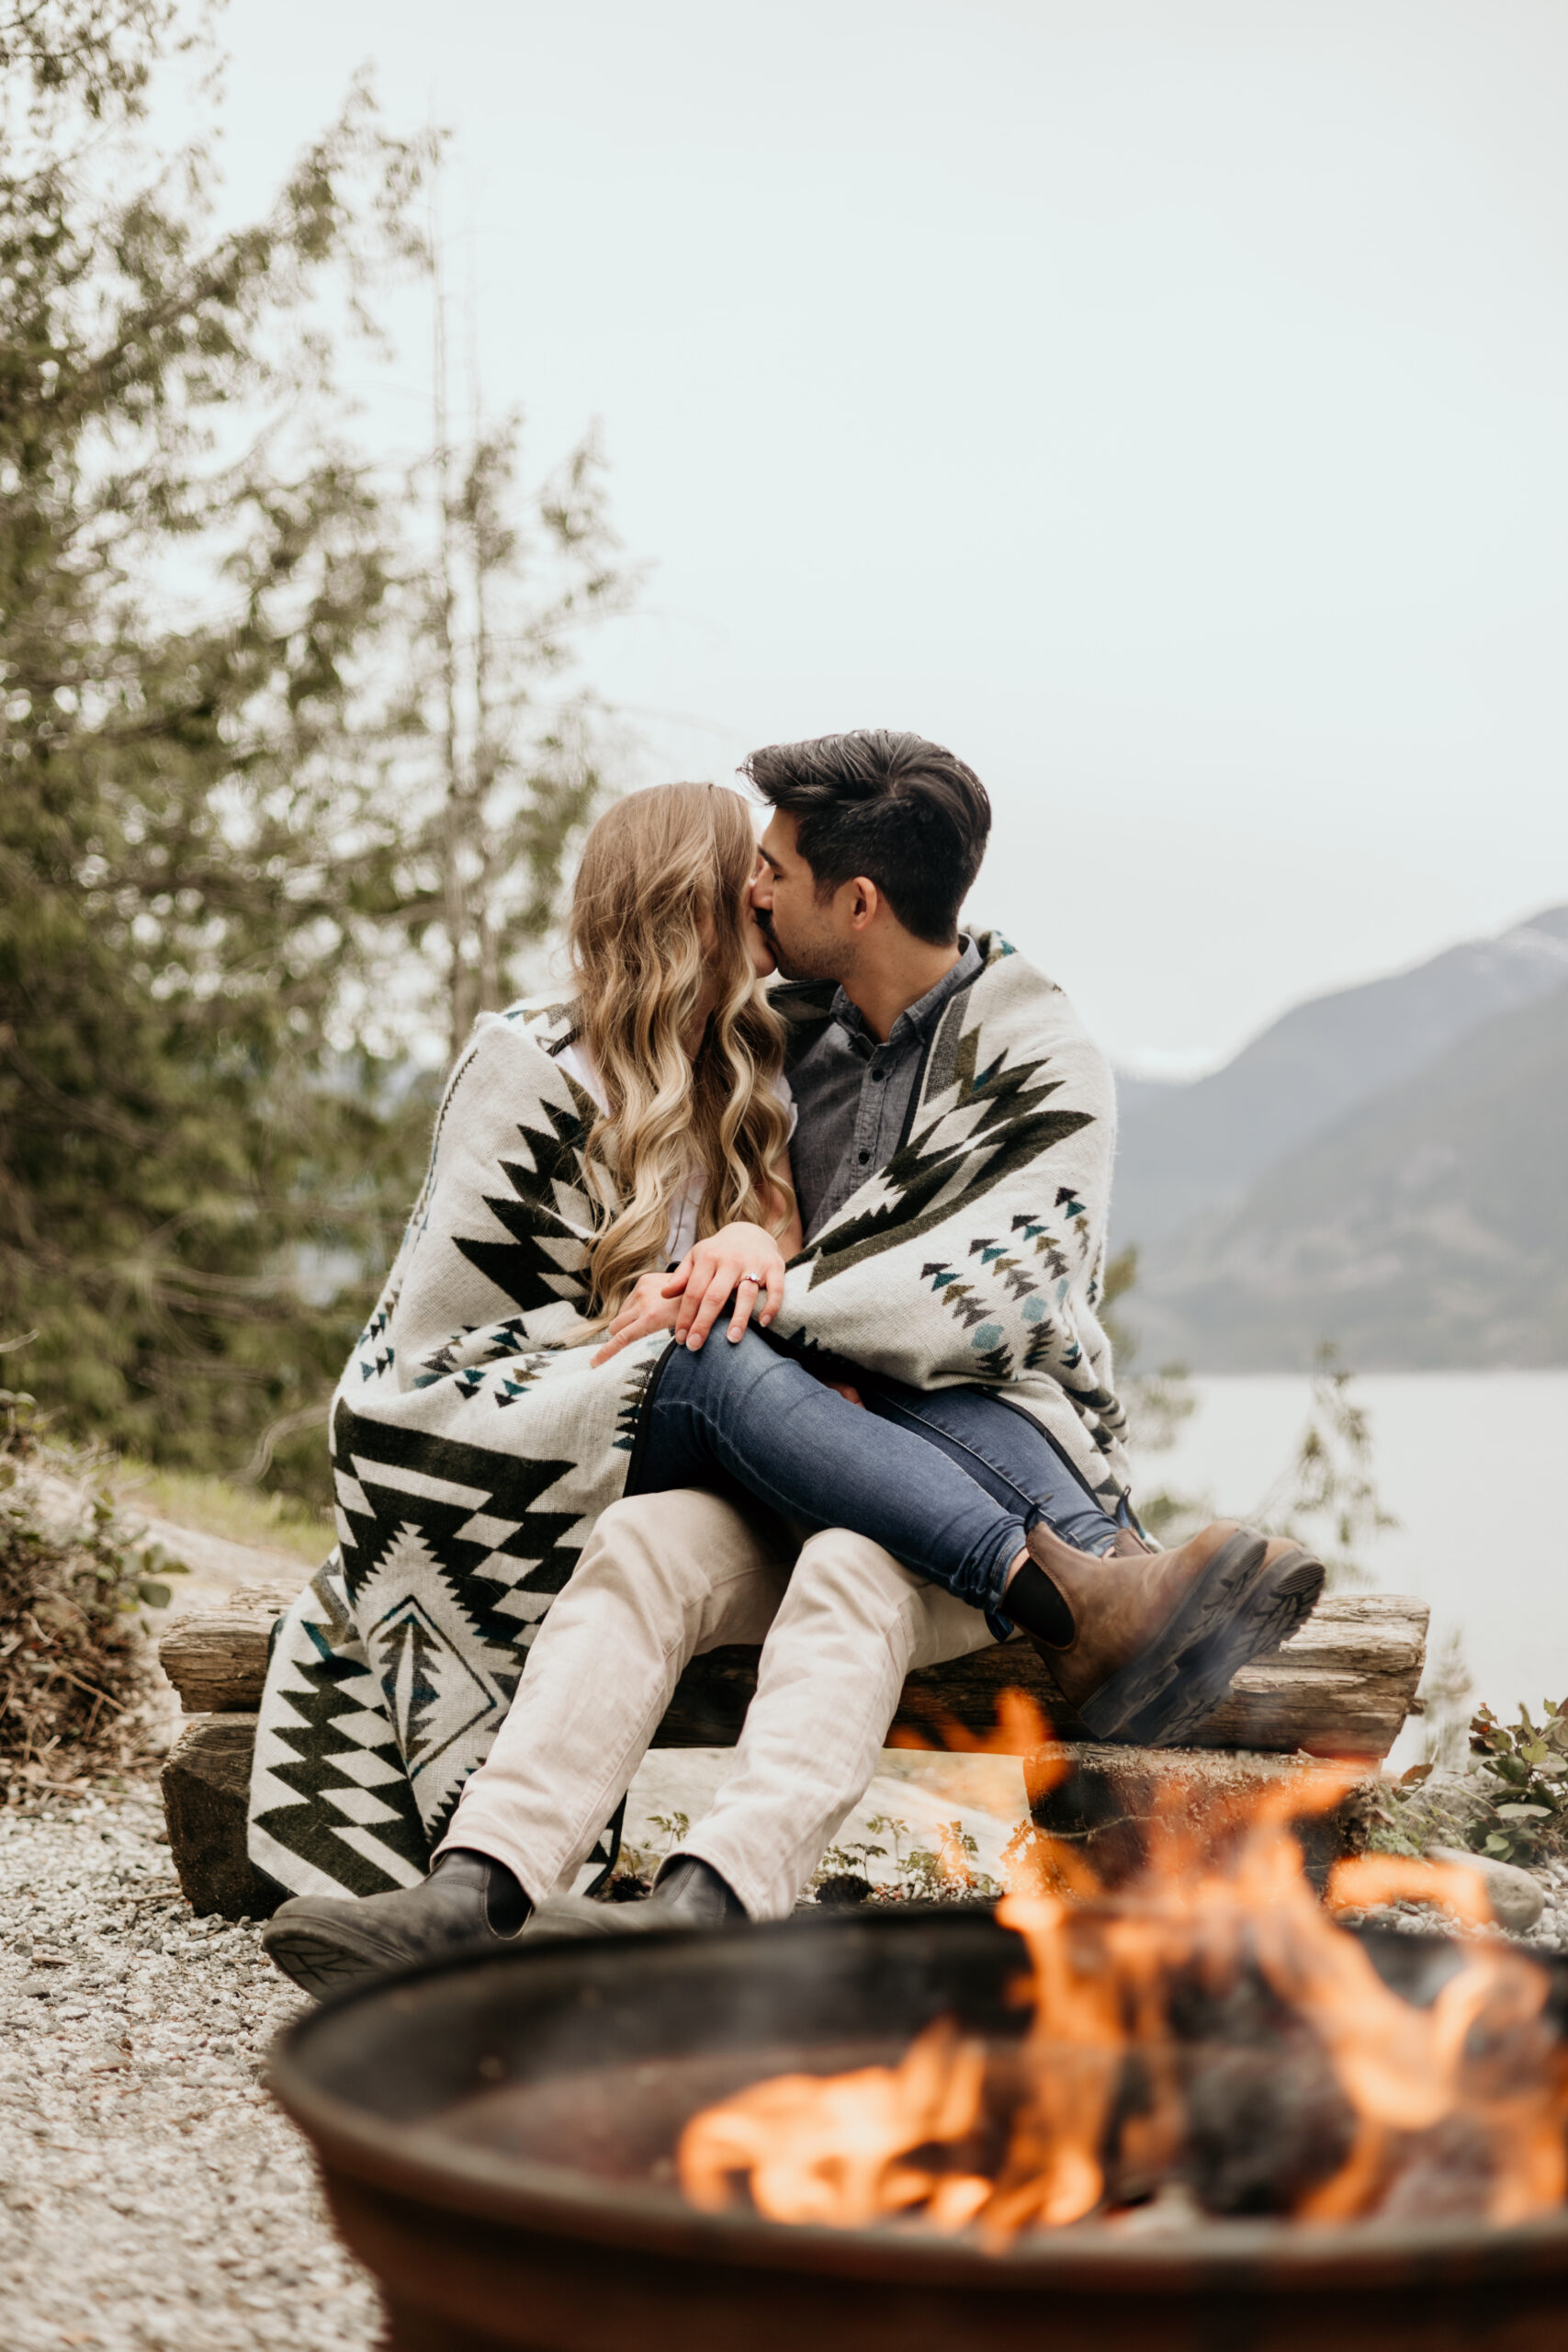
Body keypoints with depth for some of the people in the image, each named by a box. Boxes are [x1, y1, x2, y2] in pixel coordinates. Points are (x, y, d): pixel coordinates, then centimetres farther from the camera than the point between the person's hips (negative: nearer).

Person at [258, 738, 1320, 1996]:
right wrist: (750, 1244, -8)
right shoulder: (786, 1032, 17)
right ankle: (474, 1892, -50)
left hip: (995, 1440, -2)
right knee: (641, 1539, -31)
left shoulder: (1041, 1059, 2)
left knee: (856, 1567, -38)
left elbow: (1005, 1300, -11)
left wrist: (780, 1300, -16)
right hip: (807, 1464, 2)